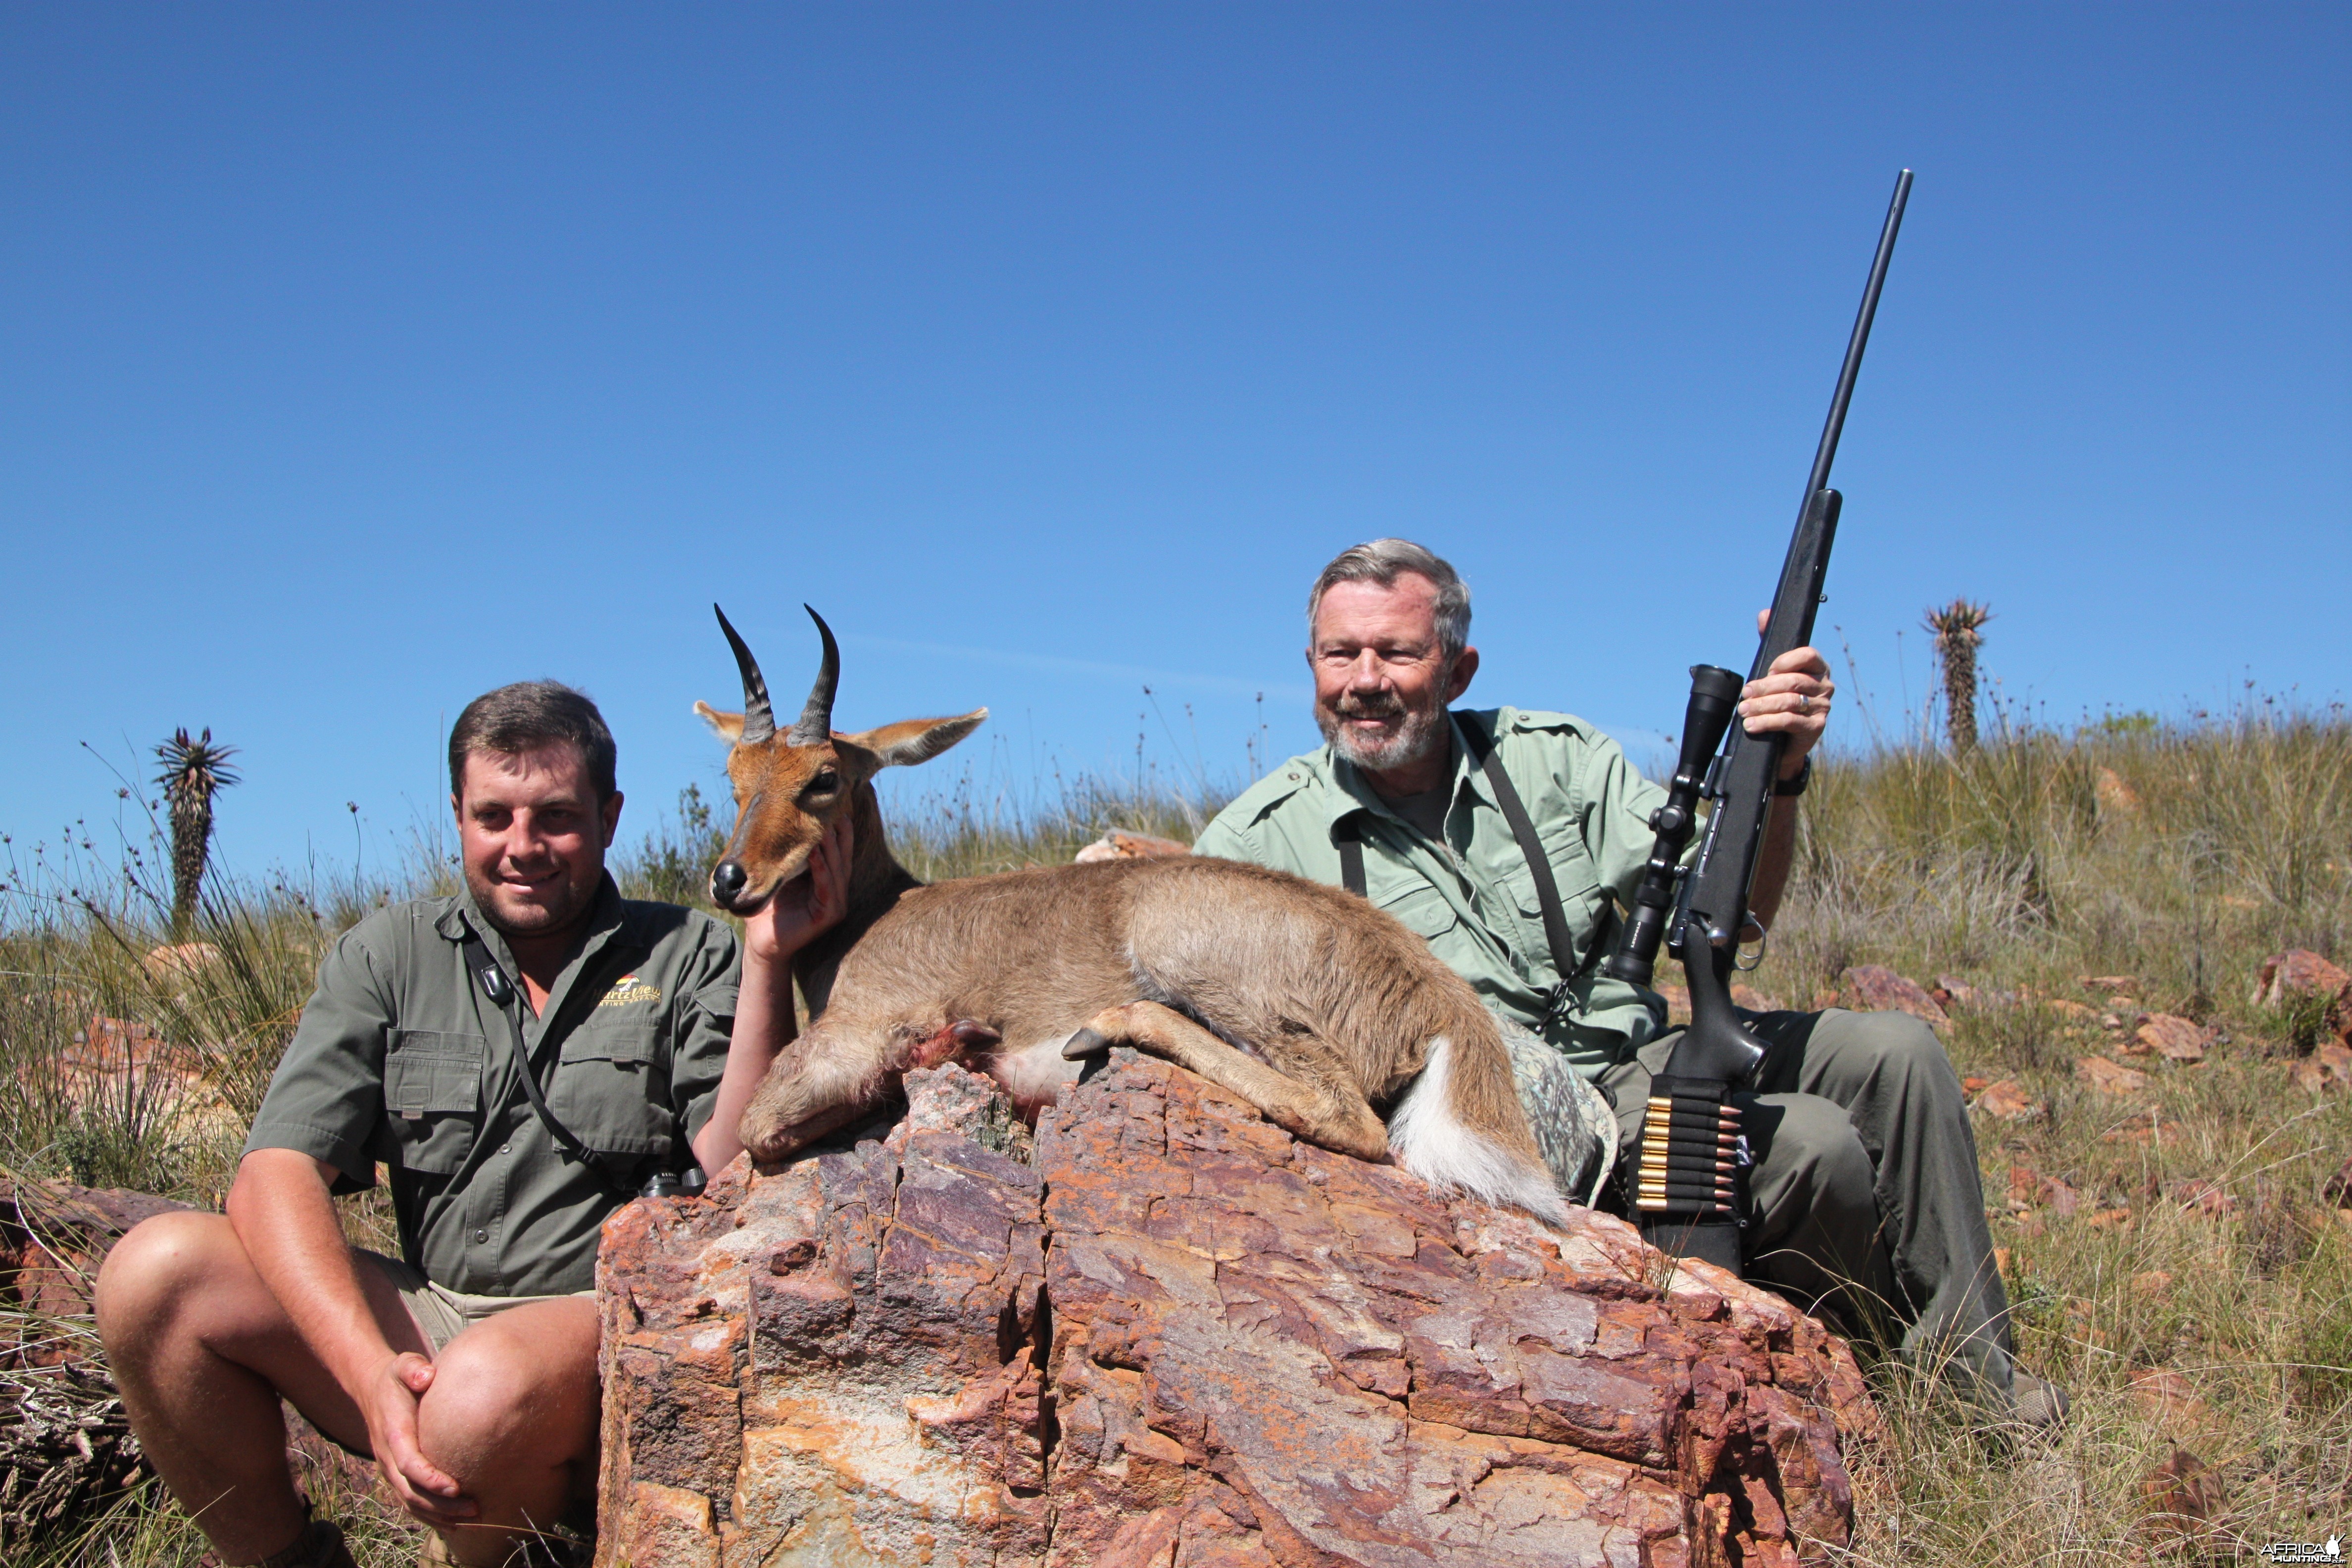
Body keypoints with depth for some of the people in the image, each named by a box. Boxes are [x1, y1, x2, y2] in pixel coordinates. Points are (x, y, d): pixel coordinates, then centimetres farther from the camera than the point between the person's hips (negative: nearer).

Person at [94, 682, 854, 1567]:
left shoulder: (686, 958, 3)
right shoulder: (389, 956, 7)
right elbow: (277, 1172, -5)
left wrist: (767, 962, -19)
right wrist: (371, 1371, -21)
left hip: (618, 1331, -3)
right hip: (427, 1319, 3)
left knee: (490, 1386, -37)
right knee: (156, 1272, -19)